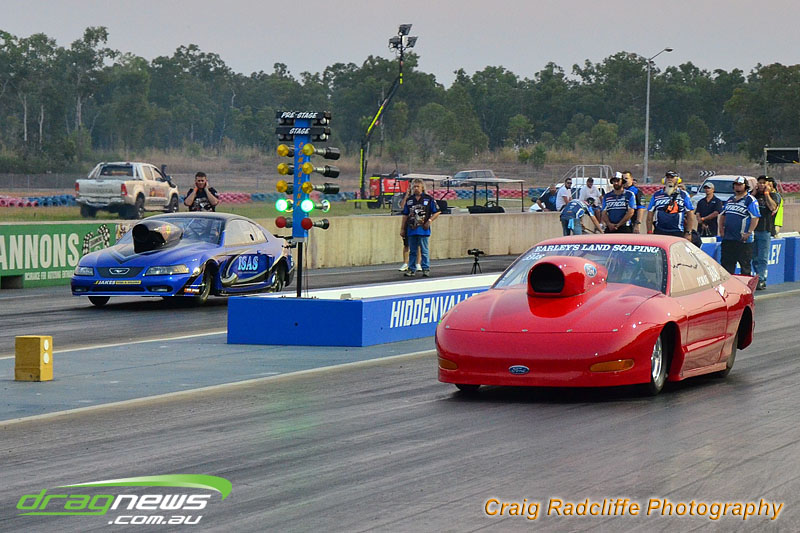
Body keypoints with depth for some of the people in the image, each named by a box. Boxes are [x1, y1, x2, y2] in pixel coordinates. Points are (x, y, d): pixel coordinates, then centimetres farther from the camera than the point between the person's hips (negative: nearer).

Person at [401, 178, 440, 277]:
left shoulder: (429, 199, -1)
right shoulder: (409, 200, 10)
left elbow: (436, 212, 1)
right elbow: (405, 215, 14)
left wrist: (429, 221, -12)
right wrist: (402, 228, 12)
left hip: (423, 229, -4)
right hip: (411, 229, 4)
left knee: (424, 251, -1)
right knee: (412, 251, 9)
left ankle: (426, 269, 5)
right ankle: (411, 269, 14)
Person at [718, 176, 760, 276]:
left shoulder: (750, 200, -5)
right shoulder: (730, 200, 17)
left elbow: (755, 218, -12)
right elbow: (723, 215, 24)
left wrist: (748, 233, -18)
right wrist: (721, 230, 12)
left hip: (743, 239, -7)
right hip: (728, 238, 7)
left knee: (745, 264, -1)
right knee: (726, 263, 8)